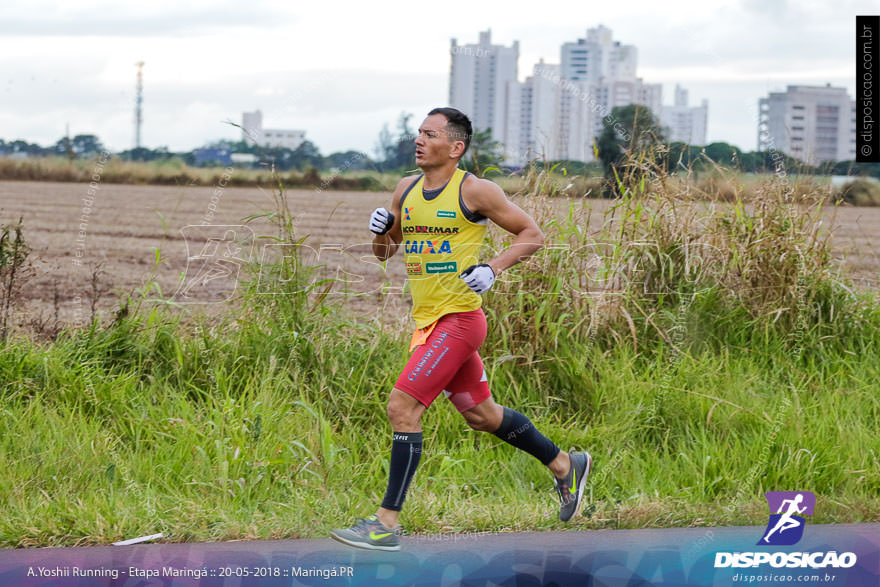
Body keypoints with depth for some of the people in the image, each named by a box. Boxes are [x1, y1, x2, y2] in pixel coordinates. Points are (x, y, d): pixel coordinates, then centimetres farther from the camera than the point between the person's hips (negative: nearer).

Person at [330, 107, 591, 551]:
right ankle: (566, 465, 38)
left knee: (402, 407, -16)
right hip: (426, 319, 8)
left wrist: (493, 269, -17)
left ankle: (387, 523, -12)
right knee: (480, 414, 19)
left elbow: (532, 234, -4)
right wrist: (381, 230, -4)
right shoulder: (406, 190, 9)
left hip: (458, 319, -8)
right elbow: (384, 252, 18)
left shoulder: (475, 191, -10)